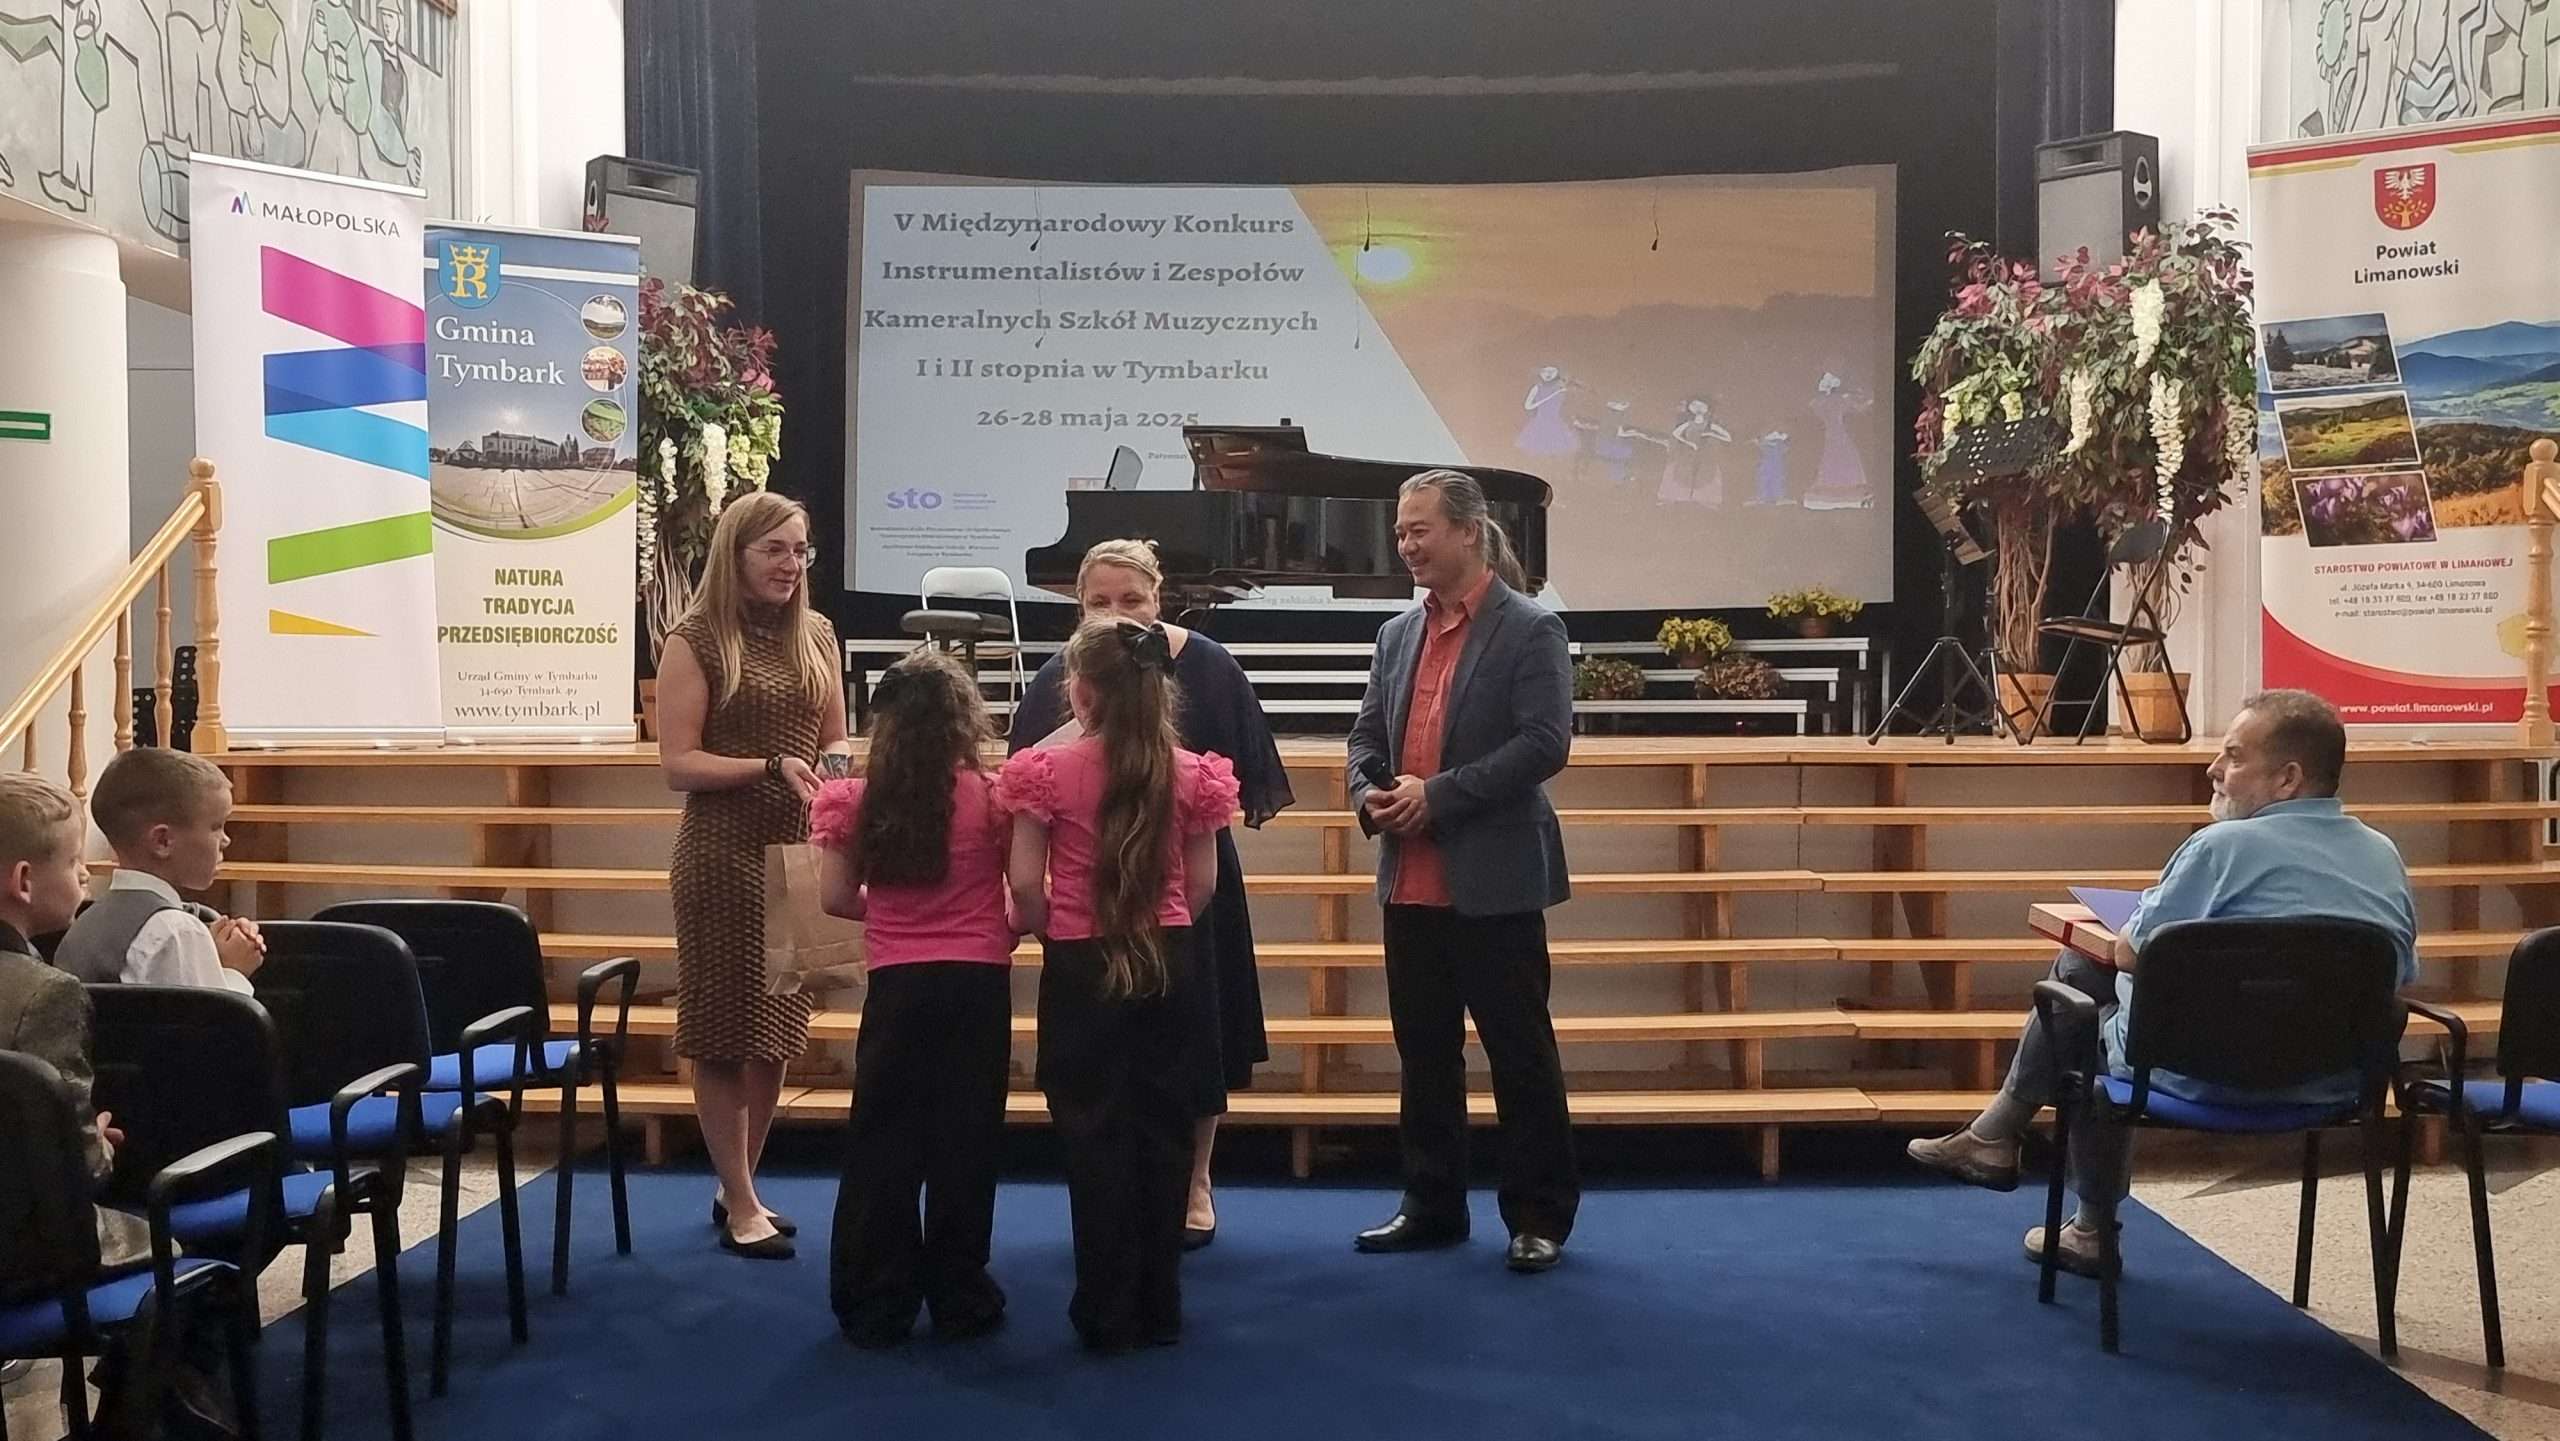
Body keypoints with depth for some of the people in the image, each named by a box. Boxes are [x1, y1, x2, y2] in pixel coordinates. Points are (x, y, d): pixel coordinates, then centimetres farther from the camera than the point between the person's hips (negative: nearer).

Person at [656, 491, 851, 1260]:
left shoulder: (817, 633, 9)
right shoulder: (696, 639, -7)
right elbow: (677, 763, -11)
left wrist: (838, 759, -7)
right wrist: (771, 767, -23)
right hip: (723, 857, -5)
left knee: (777, 1029, 12)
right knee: (725, 1034, 3)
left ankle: (739, 1187, 28)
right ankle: (740, 1204, 14)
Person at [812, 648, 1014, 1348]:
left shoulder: (859, 801, -3)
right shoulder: (992, 797, -6)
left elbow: (837, 897, 2)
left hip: (897, 984, 1)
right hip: (979, 982, -1)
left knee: (883, 1140, 11)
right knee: (966, 1139, 9)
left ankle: (877, 1305, 17)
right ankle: (958, 1297, 18)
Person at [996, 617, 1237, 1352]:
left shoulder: (1047, 770, -8)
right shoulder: (1189, 774, -1)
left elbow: (1024, 883, -9)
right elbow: (1202, 883, 2)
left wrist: (1051, 934, 10)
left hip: (1082, 968, -2)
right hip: (1169, 964, 2)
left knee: (1095, 1136, 7)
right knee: (1162, 1132, 10)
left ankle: (1108, 1312, 13)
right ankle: (1158, 1309, 18)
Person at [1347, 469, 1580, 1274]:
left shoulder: (1529, 630, -6)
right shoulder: (1398, 634, 14)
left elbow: (1545, 742, -15)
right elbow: (1367, 735, 17)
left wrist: (1439, 794, -18)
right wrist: (1368, 795, -4)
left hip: (1494, 882, -6)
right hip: (1410, 881, 7)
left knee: (1520, 1055, 3)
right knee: (1424, 1054, 14)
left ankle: (1540, 1217, 14)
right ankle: (1432, 1207, 26)